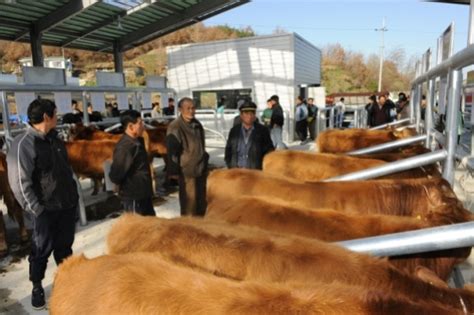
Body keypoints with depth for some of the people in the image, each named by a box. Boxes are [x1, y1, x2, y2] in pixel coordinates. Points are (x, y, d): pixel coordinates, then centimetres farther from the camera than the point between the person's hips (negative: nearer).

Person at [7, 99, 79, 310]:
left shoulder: (53, 138, 8)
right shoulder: (23, 144, -16)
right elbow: (19, 183, -17)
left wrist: (74, 195, 12)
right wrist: (37, 210, -16)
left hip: (67, 204, 6)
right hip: (46, 209, -6)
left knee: (64, 246, 18)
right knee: (42, 249, 10)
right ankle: (37, 286, 30)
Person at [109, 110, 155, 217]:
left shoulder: (137, 142, 6)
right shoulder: (124, 147, -23)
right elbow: (115, 175, -23)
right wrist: (127, 186, -4)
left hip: (144, 194, 9)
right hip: (133, 197, -9)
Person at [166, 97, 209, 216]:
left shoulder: (197, 124, 8)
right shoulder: (175, 127, -16)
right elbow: (172, 151, -17)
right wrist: (174, 171, -16)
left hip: (200, 168, 8)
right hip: (186, 170, -8)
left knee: (201, 200, 19)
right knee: (189, 201, -1)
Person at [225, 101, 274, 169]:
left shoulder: (263, 131, 4)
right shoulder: (234, 131, 10)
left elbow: (269, 151, 5)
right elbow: (228, 151, 14)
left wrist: (261, 167, -4)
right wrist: (231, 167, 2)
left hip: (255, 171, -1)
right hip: (236, 171, 2)